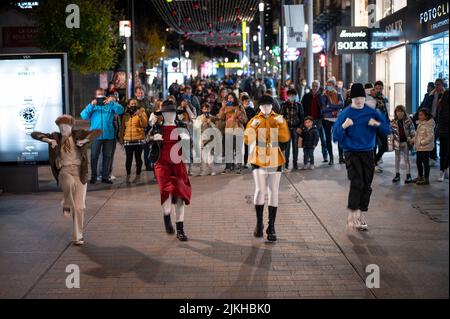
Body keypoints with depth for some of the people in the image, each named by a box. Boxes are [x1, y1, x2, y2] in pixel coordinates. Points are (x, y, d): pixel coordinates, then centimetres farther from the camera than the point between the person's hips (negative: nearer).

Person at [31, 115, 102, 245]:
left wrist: (84, 140, -23)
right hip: (64, 171, 0)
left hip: (80, 172, 0)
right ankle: (67, 204, -10)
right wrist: (48, 140, -17)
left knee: (79, 206, -2)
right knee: (70, 182, -39)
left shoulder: (78, 134, 0)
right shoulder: (56, 137, 4)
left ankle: (77, 236, 12)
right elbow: (34, 134, 1)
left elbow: (98, 132, -9)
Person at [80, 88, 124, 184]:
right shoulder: (92, 106, 11)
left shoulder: (110, 105, 9)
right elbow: (83, 116, -4)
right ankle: (93, 176, 7)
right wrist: (91, 105, -14)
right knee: (94, 156, -1)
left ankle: (105, 176, 14)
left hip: (109, 135, 1)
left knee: (107, 156, 6)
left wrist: (112, 102, -18)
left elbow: (120, 111, -7)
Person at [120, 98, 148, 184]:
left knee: (138, 158, 3)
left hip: (139, 140, -2)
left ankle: (138, 176, 12)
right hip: (128, 140, 2)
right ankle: (128, 176, 12)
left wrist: (140, 116, -22)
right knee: (128, 158, 1)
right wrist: (121, 138, 11)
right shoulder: (125, 115, 12)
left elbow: (144, 125, -10)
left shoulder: (141, 112, 3)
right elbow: (122, 128, 17)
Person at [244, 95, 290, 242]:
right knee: (260, 190, -10)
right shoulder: (254, 120, 2)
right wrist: (252, 127, -24)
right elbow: (248, 140, -10)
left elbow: (285, 138, -10)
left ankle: (271, 227, 7)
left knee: (273, 192, 1)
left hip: (275, 160, 1)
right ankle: (259, 223, 7)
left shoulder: (278, 119, 4)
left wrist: (282, 123, -23)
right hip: (259, 159, -1)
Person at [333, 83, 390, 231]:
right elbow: (336, 137, -5)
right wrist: (343, 126, -23)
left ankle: (361, 217, 18)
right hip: (352, 153, -3)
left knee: (367, 186, 6)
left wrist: (377, 124, -15)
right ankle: (351, 216, -12)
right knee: (357, 183, -18)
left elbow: (387, 130, 5)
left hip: (368, 153, 3)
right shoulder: (345, 114, -3)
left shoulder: (372, 113, 4)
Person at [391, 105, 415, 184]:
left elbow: (412, 129, -1)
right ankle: (397, 175, 21)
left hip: (405, 142, -2)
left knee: (406, 158, 3)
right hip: (397, 142, 2)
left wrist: (412, 138, -10)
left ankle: (408, 175, 8)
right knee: (397, 159, 11)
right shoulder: (394, 122, -2)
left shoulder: (408, 121, -5)